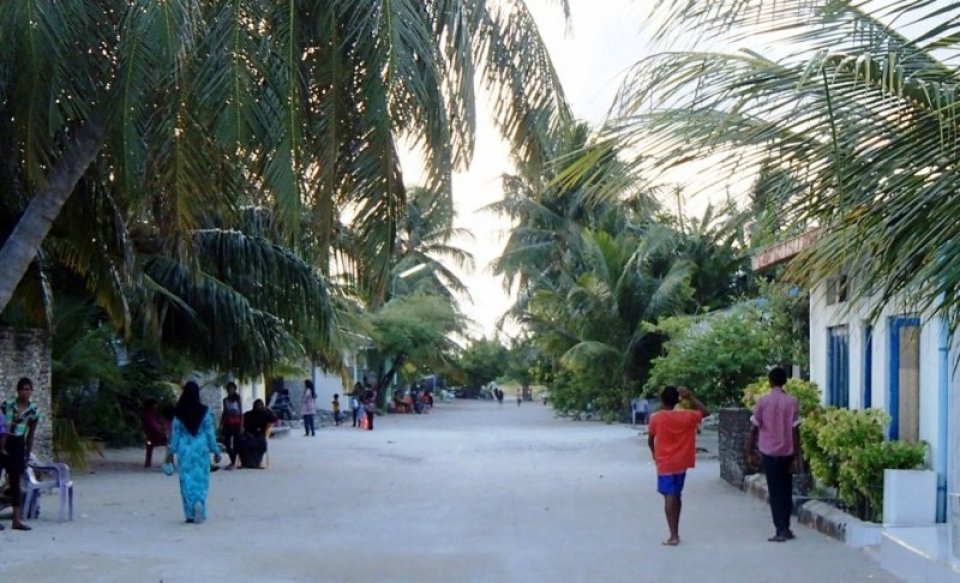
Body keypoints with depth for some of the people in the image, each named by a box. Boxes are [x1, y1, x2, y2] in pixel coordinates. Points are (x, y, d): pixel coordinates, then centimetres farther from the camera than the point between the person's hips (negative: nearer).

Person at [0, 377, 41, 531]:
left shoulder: (34, 410, 2)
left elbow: (31, 435, 9)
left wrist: (27, 455, 9)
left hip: (18, 445, 3)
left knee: (16, 482, 3)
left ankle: (17, 519, 4)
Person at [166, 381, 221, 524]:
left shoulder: (178, 413, -2)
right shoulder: (204, 411, -6)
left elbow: (175, 434, 2)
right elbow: (210, 432, -3)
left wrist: (171, 451, 11)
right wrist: (216, 450, 5)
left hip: (184, 449, 1)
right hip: (201, 448, -1)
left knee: (186, 480, 6)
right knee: (201, 479, 6)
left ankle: (190, 514, 3)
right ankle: (199, 502, -20)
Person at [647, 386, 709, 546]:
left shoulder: (656, 418, -11)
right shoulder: (686, 416, -6)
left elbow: (650, 440, 0)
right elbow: (706, 412, 8)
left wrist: (655, 454, 20)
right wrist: (690, 397, 4)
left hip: (665, 464, -3)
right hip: (681, 463, 3)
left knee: (669, 497, -5)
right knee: (677, 496, 16)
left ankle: (673, 536, -12)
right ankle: (675, 533, 25)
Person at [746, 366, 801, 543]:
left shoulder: (763, 401, -5)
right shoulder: (792, 401, -3)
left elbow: (754, 428, -5)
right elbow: (795, 430, -6)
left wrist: (750, 452, 4)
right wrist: (796, 455, -1)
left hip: (770, 451, -2)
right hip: (787, 452, 2)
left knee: (775, 491, 1)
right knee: (786, 490, 15)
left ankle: (781, 530, -5)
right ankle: (785, 528, 18)